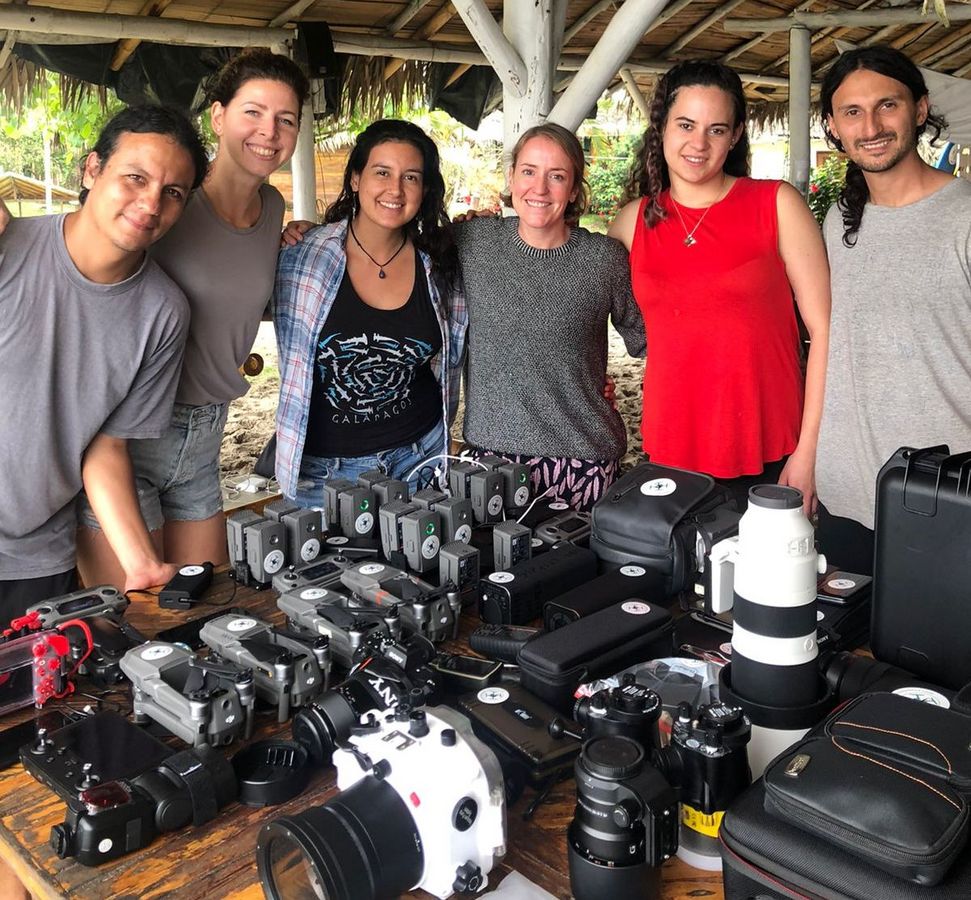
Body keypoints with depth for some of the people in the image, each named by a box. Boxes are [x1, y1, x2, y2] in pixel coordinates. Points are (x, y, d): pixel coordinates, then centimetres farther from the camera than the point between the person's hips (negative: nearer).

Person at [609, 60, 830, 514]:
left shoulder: (777, 204, -2)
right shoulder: (633, 221, 6)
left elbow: (824, 329, -5)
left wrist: (809, 451, -11)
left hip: (767, 458, -2)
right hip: (669, 457, 3)